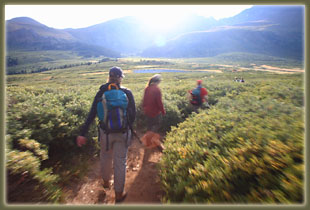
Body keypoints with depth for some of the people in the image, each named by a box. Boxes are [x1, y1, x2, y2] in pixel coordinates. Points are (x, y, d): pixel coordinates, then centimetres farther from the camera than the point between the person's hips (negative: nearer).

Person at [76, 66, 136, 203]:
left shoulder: (101, 92, -5)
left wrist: (83, 133, -3)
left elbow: (92, 114, -8)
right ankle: (119, 193, 32)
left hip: (105, 132, 2)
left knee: (105, 157, 27)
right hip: (122, 133, -1)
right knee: (120, 162, 13)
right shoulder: (127, 93, -8)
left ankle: (106, 181, 52)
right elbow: (133, 114, -5)